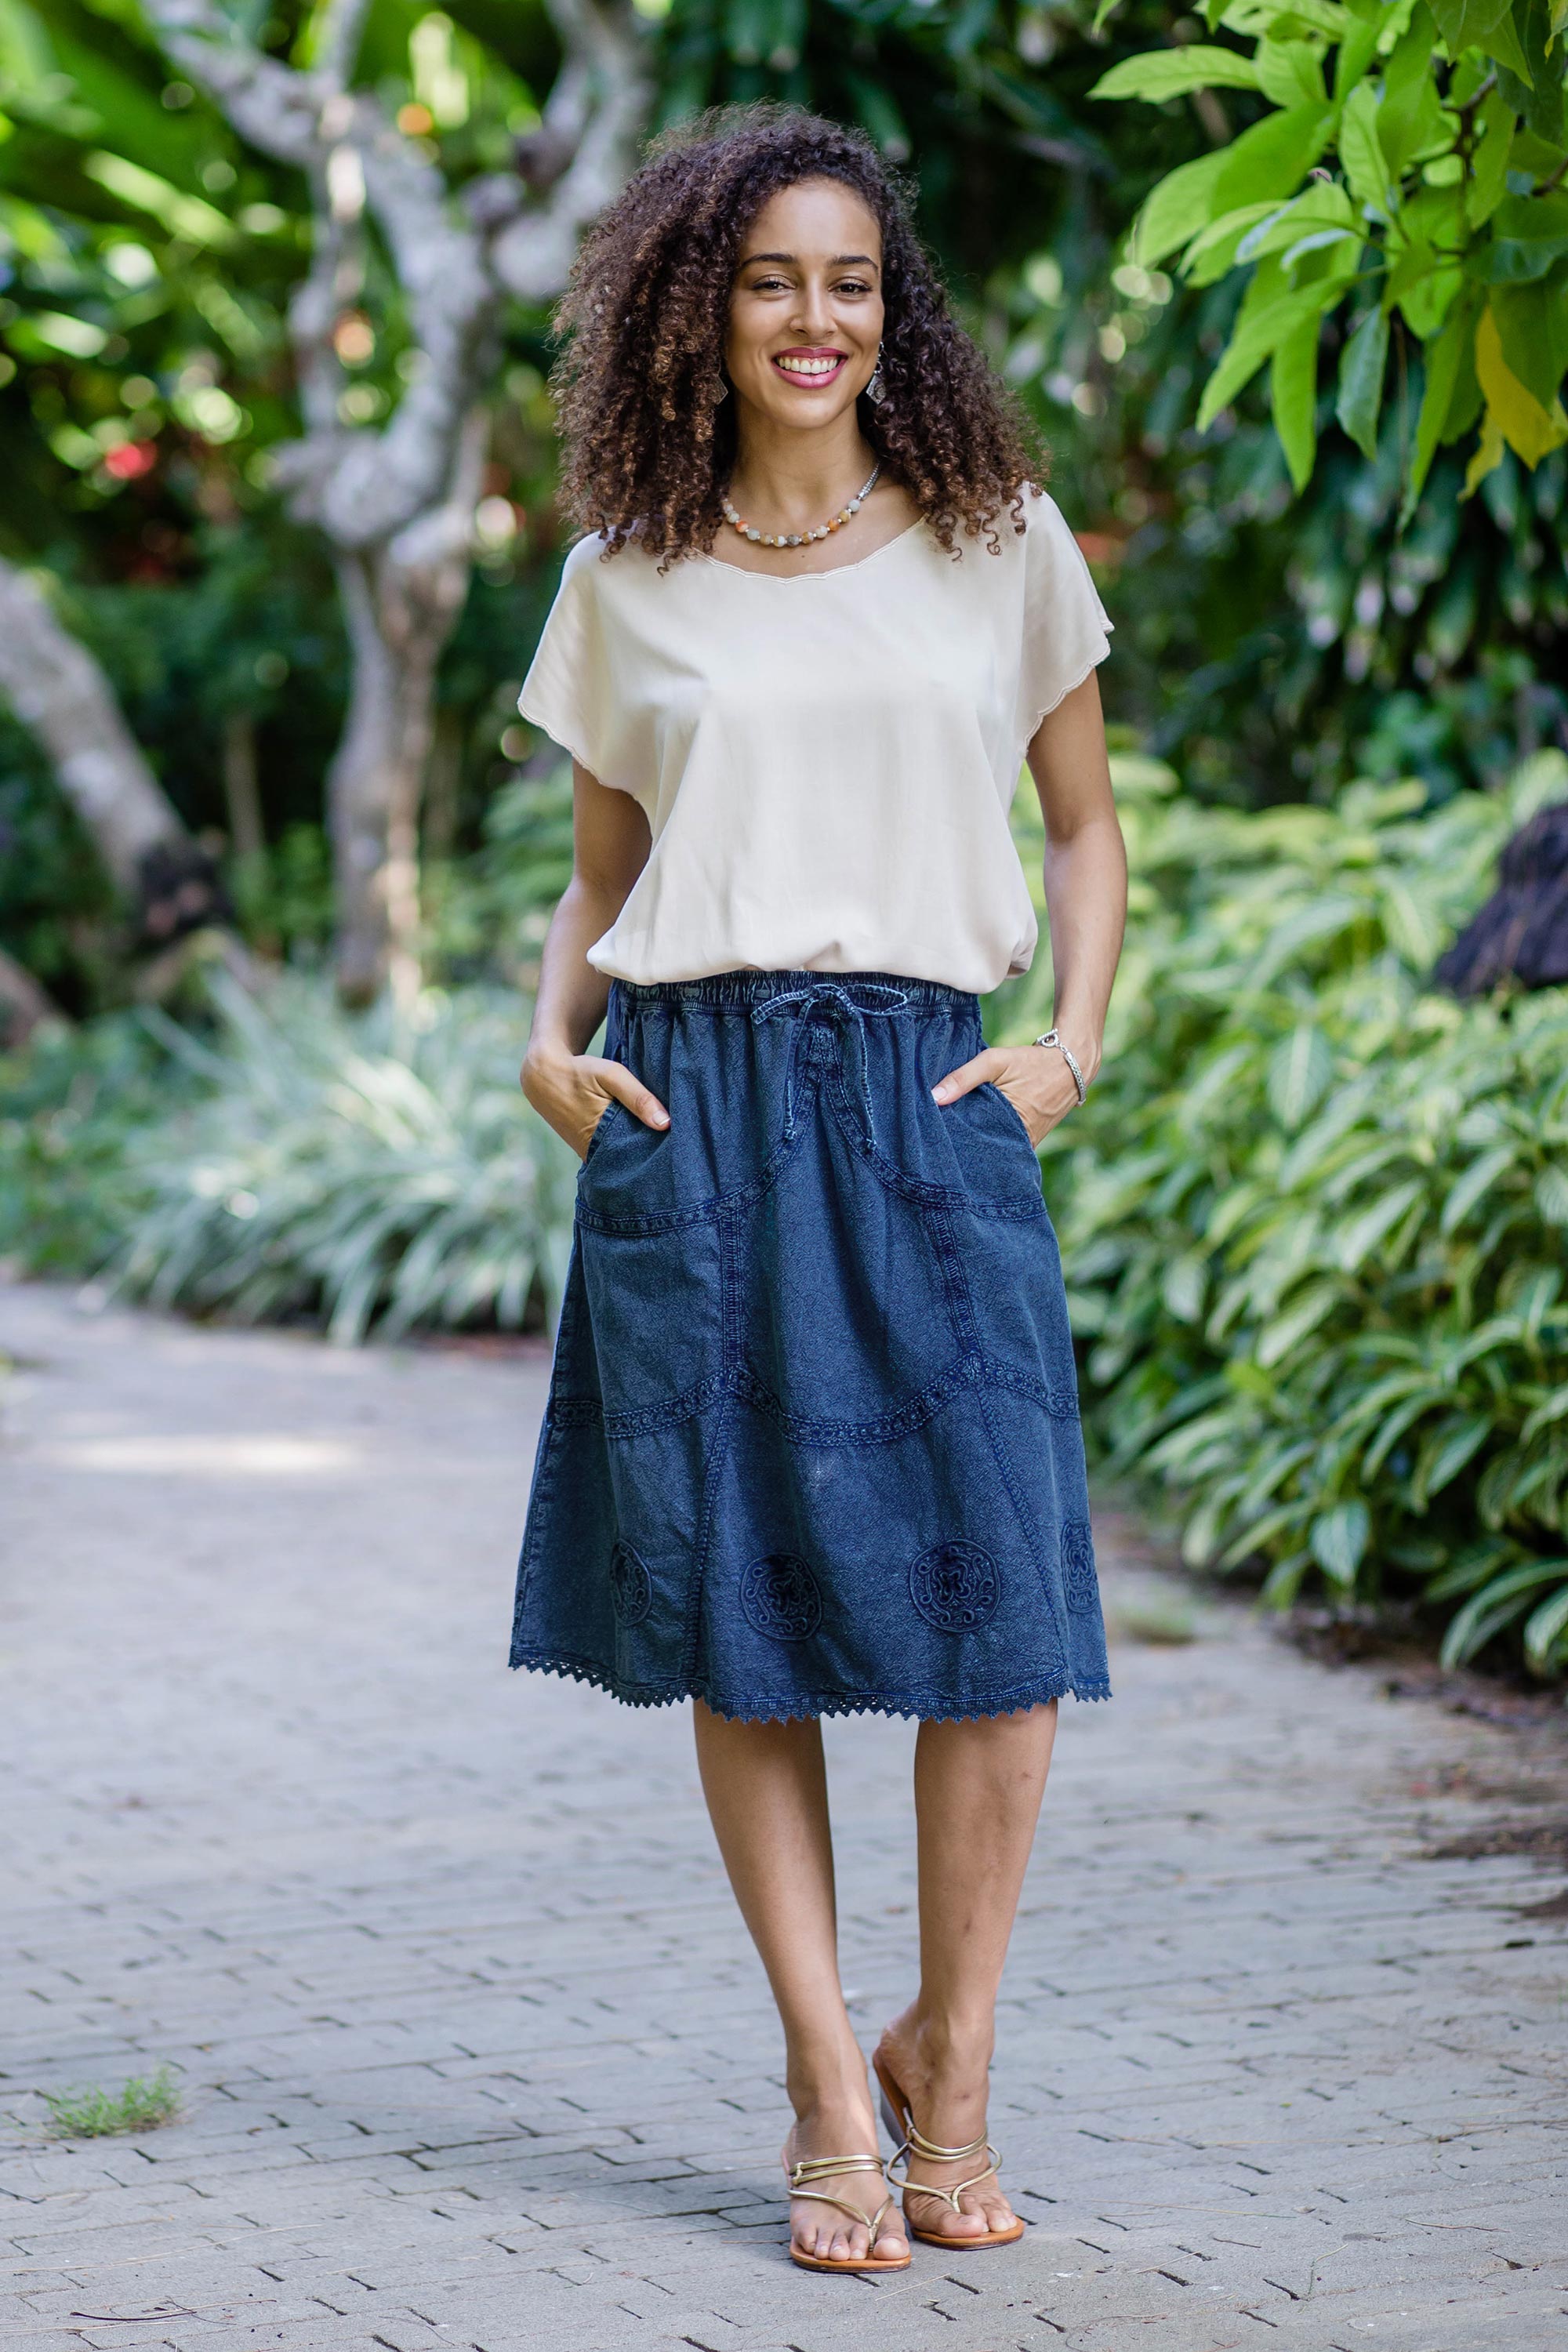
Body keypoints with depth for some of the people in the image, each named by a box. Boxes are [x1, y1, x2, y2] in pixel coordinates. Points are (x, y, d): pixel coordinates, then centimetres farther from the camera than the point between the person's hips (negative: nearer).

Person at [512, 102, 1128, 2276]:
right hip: (690, 1114, 1)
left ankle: (951, 2060, 7)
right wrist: (551, 1038, 0)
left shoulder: (998, 543, 9)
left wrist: (1072, 1046, 1)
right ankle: (827, 2087, 8)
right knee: (740, 1612, -1)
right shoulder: (629, 583, 11)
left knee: (996, 1600, -10)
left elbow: (1091, 830, 15)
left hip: (927, 1105, -1)